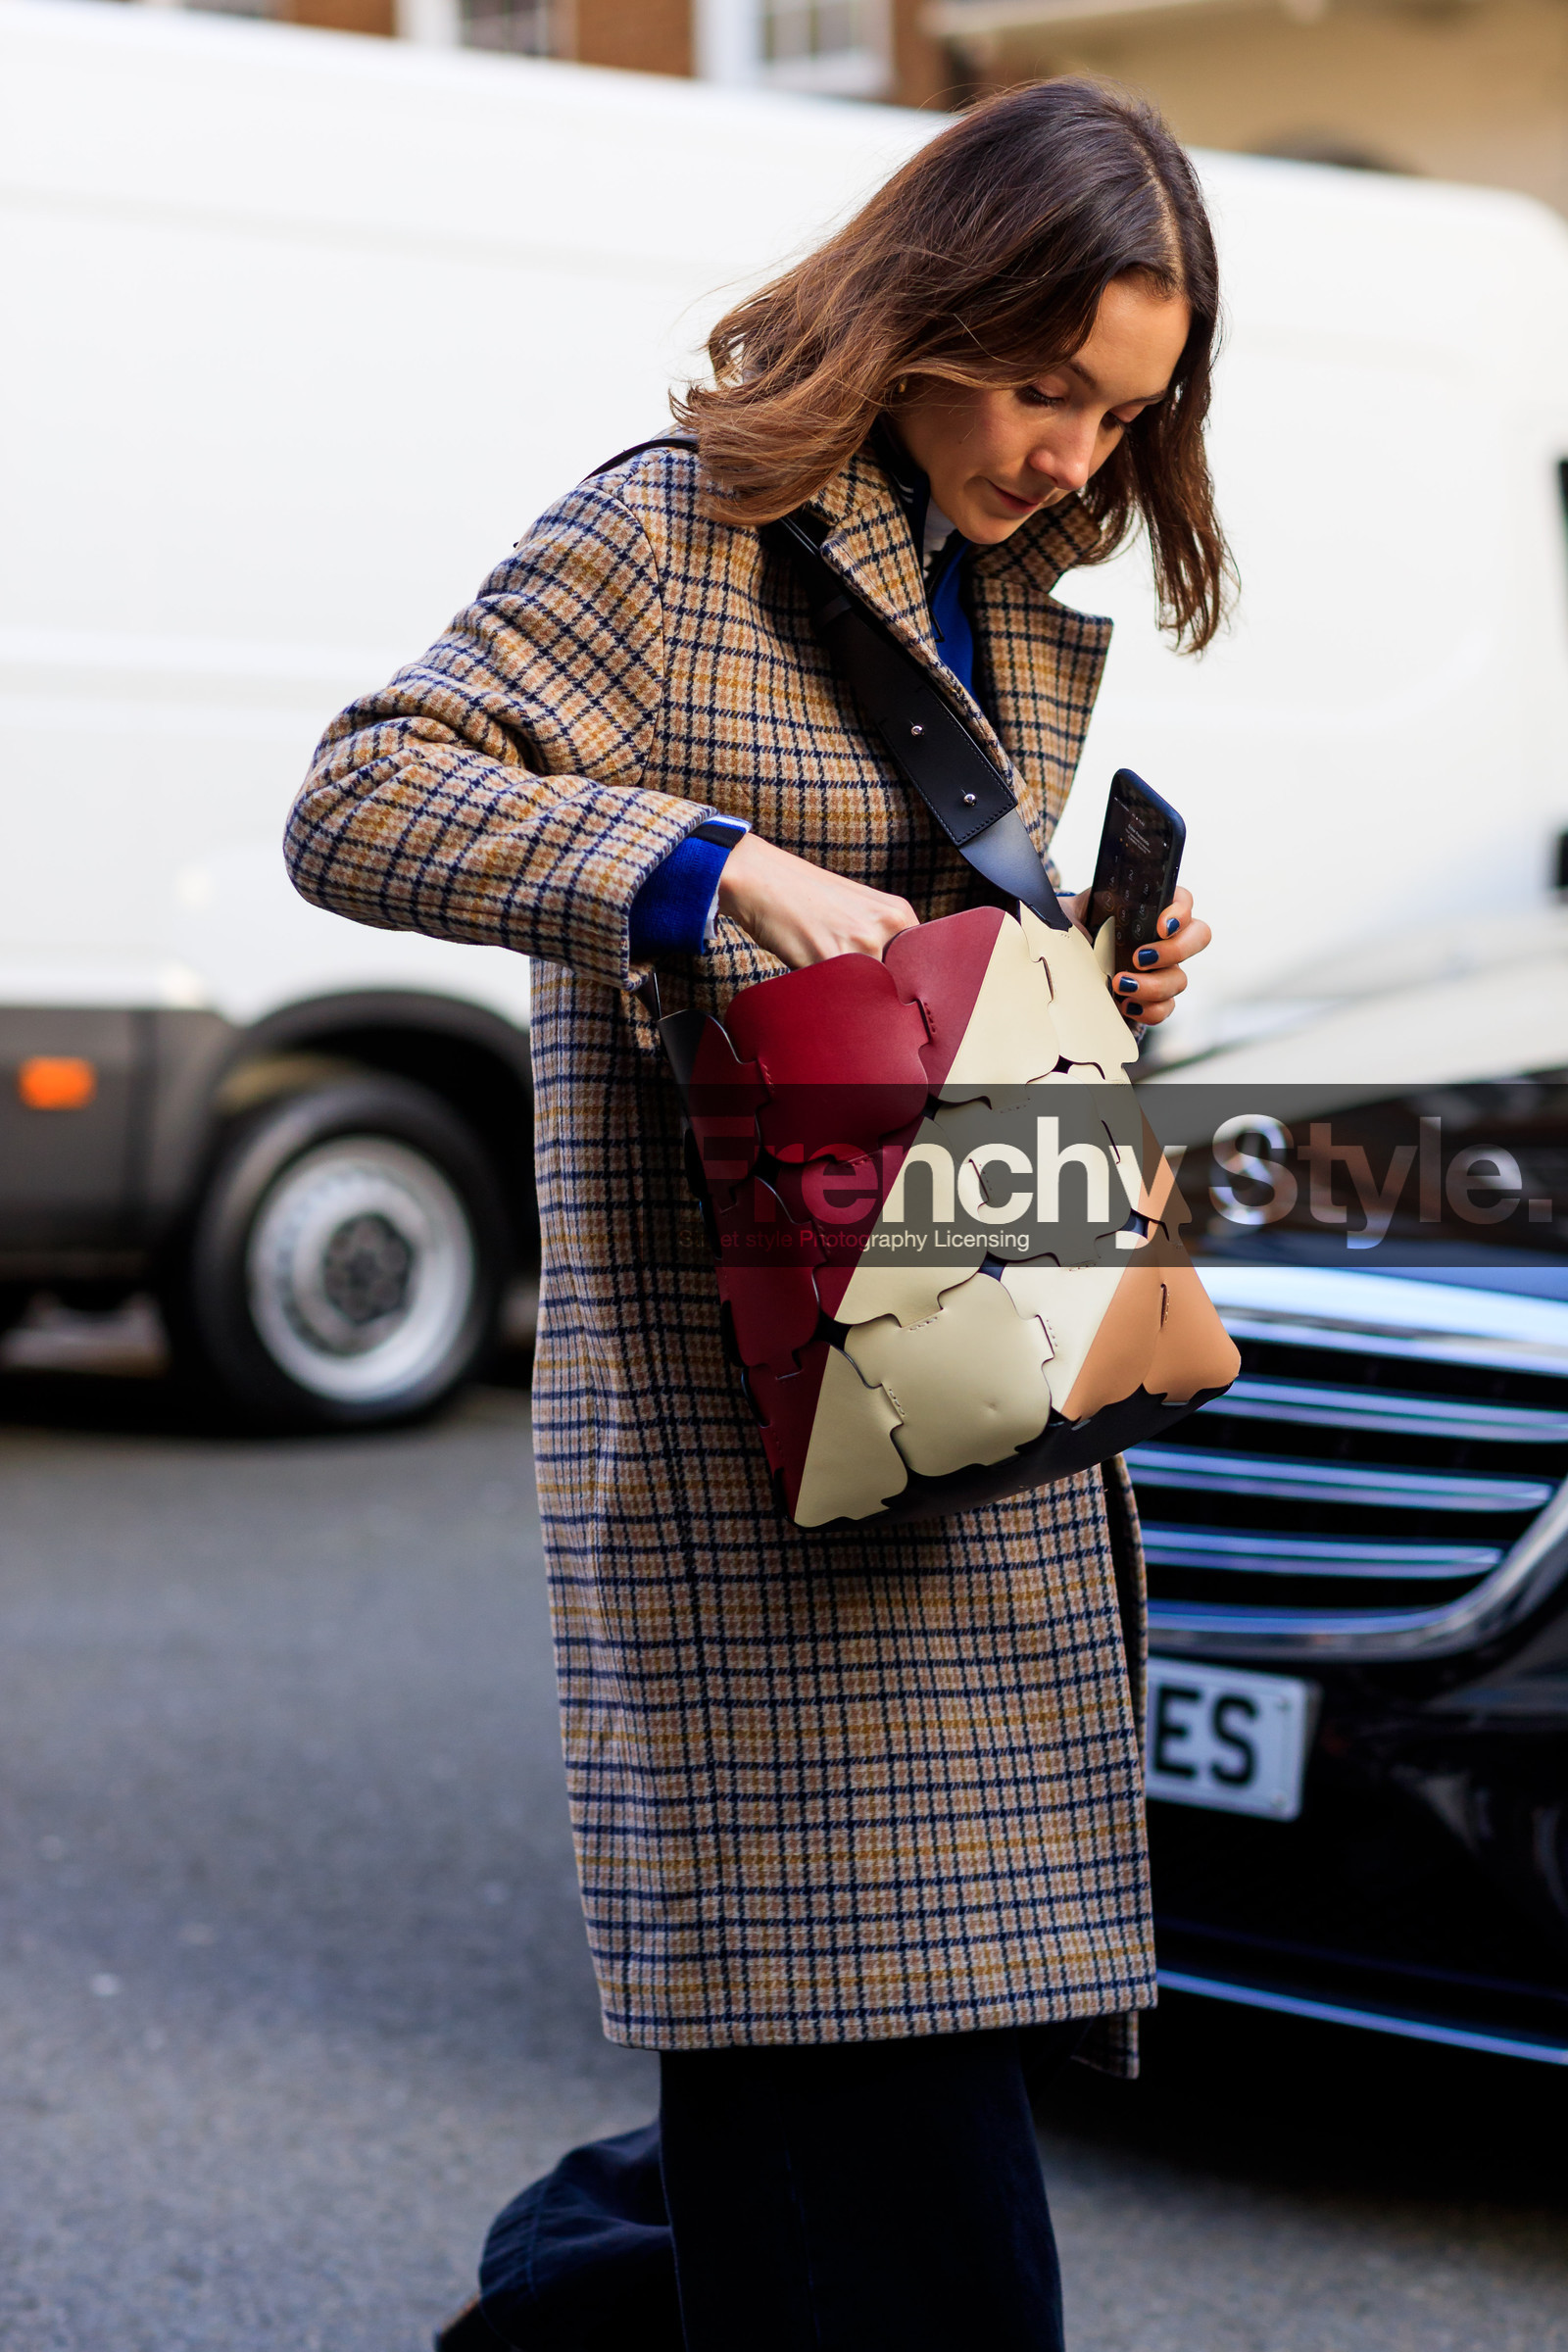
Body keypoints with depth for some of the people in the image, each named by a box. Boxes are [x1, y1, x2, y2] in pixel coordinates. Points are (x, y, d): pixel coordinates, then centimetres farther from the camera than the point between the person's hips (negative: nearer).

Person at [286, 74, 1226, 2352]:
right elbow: (358, 804, -15)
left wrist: (1102, 982, 4)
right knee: (852, 2033, -8)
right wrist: (723, 869, -24)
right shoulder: (668, 541, -5)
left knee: (1008, 1994, 10)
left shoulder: (1036, 620, 18)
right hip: (744, 1429, -7)